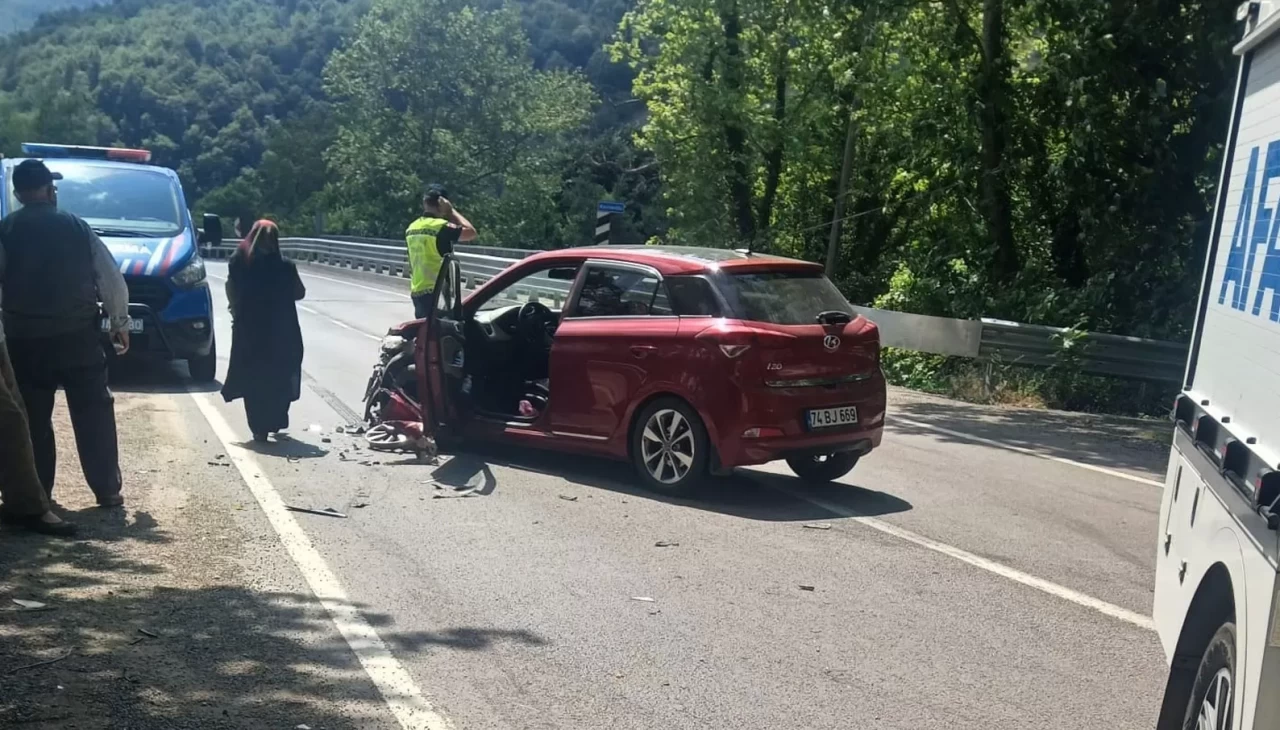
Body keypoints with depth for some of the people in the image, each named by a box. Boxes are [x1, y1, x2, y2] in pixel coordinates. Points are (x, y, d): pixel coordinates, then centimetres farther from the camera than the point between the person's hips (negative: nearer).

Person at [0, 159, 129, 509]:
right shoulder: (77, 227, 0)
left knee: (33, 419, 10)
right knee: (94, 414, 6)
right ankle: (107, 490, 6)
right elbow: (111, 279, 0)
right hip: (78, 337, -1)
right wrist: (120, 323, 9)